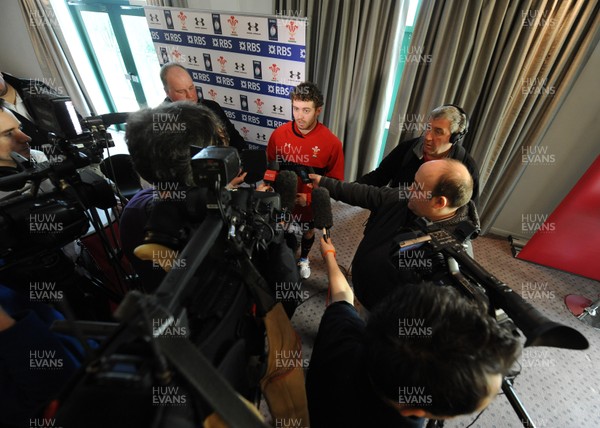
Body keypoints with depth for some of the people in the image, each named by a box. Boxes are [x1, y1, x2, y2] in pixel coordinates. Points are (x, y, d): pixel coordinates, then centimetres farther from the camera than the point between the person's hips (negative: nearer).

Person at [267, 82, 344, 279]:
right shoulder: (279, 134, -16)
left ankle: (304, 259, 58)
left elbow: (335, 181, -14)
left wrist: (309, 197, -23)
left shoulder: (332, 142, -22)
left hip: (312, 203, 0)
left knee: (308, 233, 26)